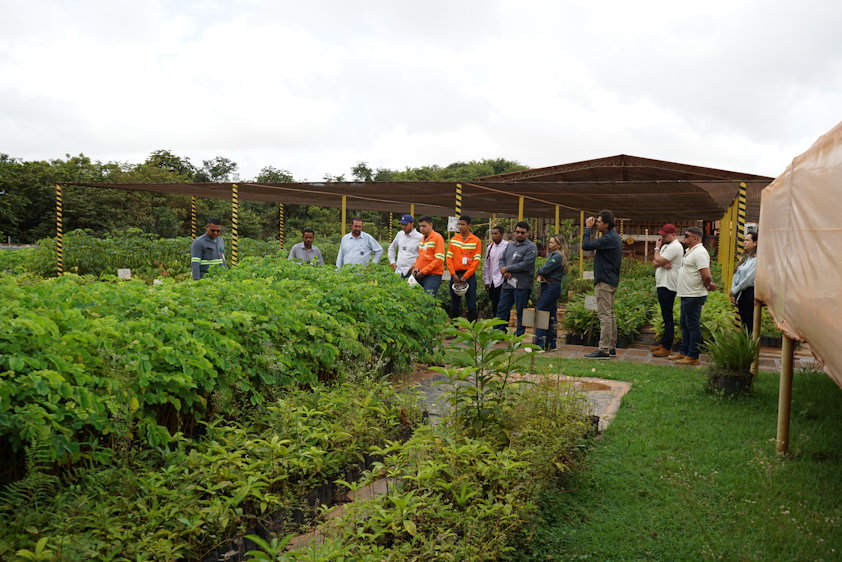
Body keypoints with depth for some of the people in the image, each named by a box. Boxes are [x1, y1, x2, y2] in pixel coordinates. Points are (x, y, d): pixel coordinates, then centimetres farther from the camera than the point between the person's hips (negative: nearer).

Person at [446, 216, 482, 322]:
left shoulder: (476, 241, -1)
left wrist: (465, 276, -12)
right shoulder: (453, 240, 9)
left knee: (471, 305, -3)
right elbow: (448, 257, 5)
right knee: (454, 305, 7)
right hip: (455, 275, 3)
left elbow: (476, 260, -7)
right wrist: (453, 274, -7)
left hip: (469, 275, -3)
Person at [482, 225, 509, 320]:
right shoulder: (490, 247, 13)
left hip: (502, 282, -7)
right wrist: (486, 281, 14)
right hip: (492, 283, 7)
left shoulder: (507, 246, -8)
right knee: (494, 307, 13)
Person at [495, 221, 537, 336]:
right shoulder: (510, 245, 15)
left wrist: (507, 268, -11)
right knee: (502, 309, 9)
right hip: (507, 283, 6)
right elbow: (502, 260, 16)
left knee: (521, 312, 3)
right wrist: (504, 272, -6)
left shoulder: (531, 247, -7)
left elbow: (525, 265, -17)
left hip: (522, 285, -6)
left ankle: (519, 336, 12)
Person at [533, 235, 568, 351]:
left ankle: (539, 344, -15)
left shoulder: (557, 256, -13)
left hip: (551, 287, -10)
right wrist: (540, 275, -7)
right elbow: (545, 269, 14)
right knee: (551, 316, 12)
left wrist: (539, 271, 4)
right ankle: (550, 344, 17)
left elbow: (545, 269, -18)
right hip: (553, 287, 10)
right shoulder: (552, 254, 19)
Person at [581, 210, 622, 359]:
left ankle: (604, 350, -9)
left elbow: (586, 245, -23)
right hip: (611, 280, 11)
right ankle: (611, 348, 20)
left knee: (605, 315, -10)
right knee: (610, 314, 14)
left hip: (604, 281, -11)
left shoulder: (609, 238, -19)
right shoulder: (614, 237, 16)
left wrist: (588, 228, -12)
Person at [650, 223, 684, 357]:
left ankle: (667, 347, -4)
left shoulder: (675, 247, -13)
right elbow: (654, 263, 12)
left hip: (668, 286, -10)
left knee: (668, 317, -7)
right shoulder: (666, 246, 19)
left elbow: (658, 261, -19)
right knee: (666, 316, 15)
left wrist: (657, 248, -2)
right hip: (662, 285, 10)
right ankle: (664, 342, 21)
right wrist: (662, 263, -10)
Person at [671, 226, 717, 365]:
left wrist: (708, 286, -9)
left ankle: (693, 356, 3)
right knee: (685, 324, 17)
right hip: (687, 295, 11)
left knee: (693, 325, -3)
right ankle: (684, 352, 28)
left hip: (694, 296, -11)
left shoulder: (699, 252, -18)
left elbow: (706, 276, -25)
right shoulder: (691, 251, 15)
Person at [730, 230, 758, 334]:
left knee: (750, 323, -4)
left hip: (750, 293, -8)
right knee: (743, 322, 12)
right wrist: (733, 293, 3)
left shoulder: (756, 259, -12)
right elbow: (736, 274, 11)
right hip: (740, 293, 8)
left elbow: (749, 279, -16)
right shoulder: (744, 257, 14)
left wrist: (734, 291, -8)